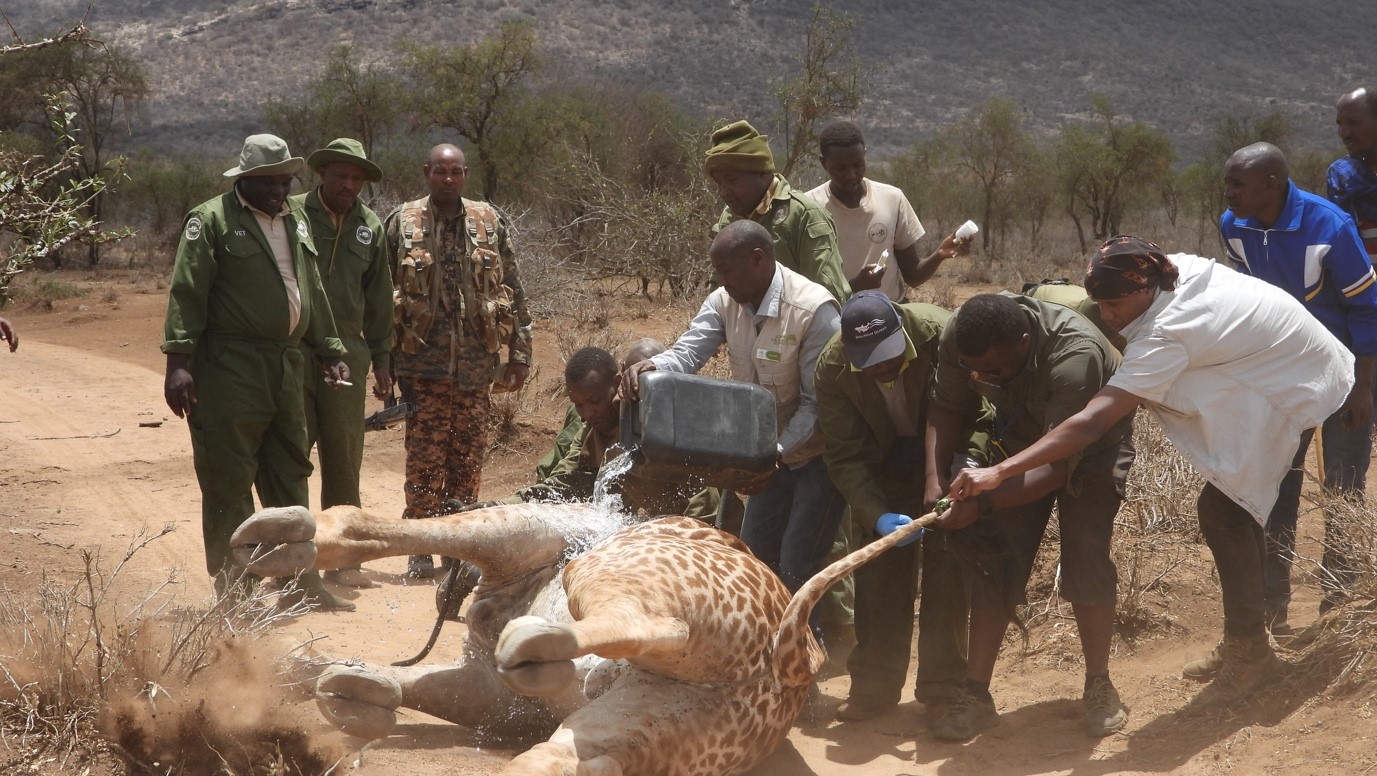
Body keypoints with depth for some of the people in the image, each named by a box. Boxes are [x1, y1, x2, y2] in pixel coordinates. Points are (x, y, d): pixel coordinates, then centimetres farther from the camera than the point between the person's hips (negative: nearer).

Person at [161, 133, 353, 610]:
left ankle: (302, 584, 19)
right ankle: (233, 593, 4)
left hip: (286, 369, 7)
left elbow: (313, 294, 23)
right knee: (228, 485, -2)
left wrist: (329, 352, 20)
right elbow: (186, 294, -11)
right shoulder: (212, 220, -6)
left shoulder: (295, 222, 17)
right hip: (229, 373, -7)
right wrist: (178, 361, -18)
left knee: (290, 479, 12)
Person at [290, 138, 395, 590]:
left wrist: (382, 359, 15)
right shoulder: (292, 215, 0)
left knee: (344, 456, 4)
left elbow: (379, 300, 17)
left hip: (346, 354, 3)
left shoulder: (370, 227, 12)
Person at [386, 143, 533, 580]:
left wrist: (519, 353, 5)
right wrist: (383, 360, 1)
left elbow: (513, 292, 10)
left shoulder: (490, 223, 8)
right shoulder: (402, 223, 4)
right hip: (423, 363, -2)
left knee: (469, 458, 5)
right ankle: (420, 551, 6)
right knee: (425, 460, -2)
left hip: (477, 364, 2)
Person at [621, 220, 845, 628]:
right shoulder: (725, 302, -7)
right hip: (775, 451, 7)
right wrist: (650, 365, -40)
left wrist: (775, 456, -33)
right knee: (755, 552, 13)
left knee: (797, 564, -8)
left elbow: (819, 403, -25)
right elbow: (687, 352, -17)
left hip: (822, 452, -7)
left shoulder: (815, 311, -28)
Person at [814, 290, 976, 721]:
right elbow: (844, 457, -19)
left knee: (946, 564, -10)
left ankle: (943, 689, -2)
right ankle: (874, 687, 11)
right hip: (884, 468, 2)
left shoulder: (940, 334, -32)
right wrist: (877, 516, -33)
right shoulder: (832, 368, -23)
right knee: (879, 572, 0)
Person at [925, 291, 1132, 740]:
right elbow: (947, 406, -10)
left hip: (1091, 447, -4)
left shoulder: (1074, 356, -42)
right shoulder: (960, 336, -25)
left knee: (1085, 558, -17)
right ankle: (976, 694, 1)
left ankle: (1099, 687, 2)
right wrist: (936, 477, -24)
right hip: (1019, 440, 4)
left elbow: (1057, 464, -40)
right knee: (995, 558, -5)